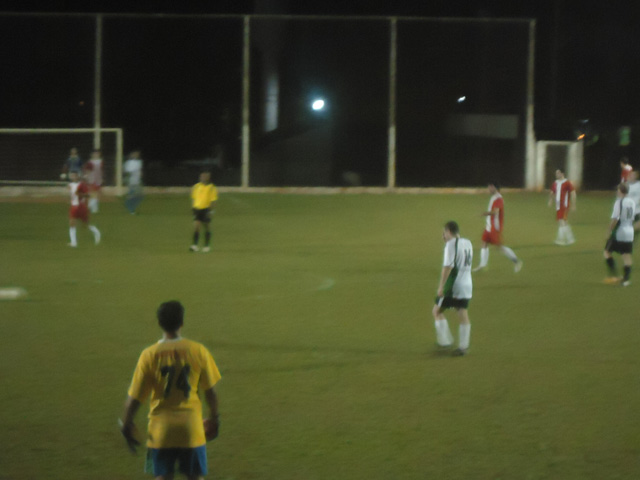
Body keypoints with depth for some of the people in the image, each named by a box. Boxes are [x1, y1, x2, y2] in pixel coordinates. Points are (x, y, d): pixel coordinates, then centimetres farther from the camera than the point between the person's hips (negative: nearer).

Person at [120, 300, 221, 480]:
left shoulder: (149, 354, -9)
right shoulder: (198, 351, -7)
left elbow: (134, 397, -6)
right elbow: (210, 391, 1)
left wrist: (126, 425, 9)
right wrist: (214, 418, 18)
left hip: (161, 429, 0)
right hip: (191, 428, 0)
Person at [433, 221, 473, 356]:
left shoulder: (451, 244, -13)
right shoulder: (468, 243, 11)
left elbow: (448, 266, -19)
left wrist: (441, 286, -17)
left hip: (453, 285, -7)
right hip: (466, 285, 7)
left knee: (437, 311, 7)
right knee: (463, 315, 8)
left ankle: (445, 341, 5)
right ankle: (463, 346, 6)